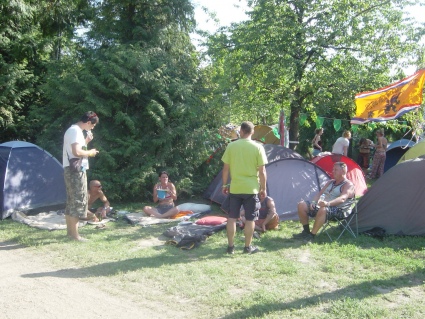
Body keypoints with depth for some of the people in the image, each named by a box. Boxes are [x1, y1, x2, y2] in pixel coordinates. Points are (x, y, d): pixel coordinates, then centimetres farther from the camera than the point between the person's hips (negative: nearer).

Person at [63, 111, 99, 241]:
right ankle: (75, 234, -4)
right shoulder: (76, 131, -15)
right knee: (78, 201, -7)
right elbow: (77, 152, -24)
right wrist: (90, 153, -9)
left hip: (71, 170, 11)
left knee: (71, 201, 15)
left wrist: (86, 141, 12)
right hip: (76, 170, -11)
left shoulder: (73, 130, 17)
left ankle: (70, 231, 23)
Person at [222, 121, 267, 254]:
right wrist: (263, 188, 5)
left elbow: (225, 168, 1)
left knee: (232, 217, 10)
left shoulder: (231, 146, -2)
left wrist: (224, 185, 12)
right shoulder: (258, 147, -6)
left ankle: (230, 246, 15)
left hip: (235, 188, 2)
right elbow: (262, 171, -6)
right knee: (250, 219, 8)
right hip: (251, 188, -1)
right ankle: (248, 247, 16)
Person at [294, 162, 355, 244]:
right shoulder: (331, 182, 19)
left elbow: (342, 199, -25)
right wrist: (313, 202, -5)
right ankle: (306, 232, 0)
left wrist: (328, 203, -42)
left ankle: (311, 235, -30)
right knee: (302, 205, -7)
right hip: (323, 206, 8)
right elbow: (320, 194, 17)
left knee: (323, 210, -42)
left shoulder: (348, 185, -7)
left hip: (339, 211, -8)